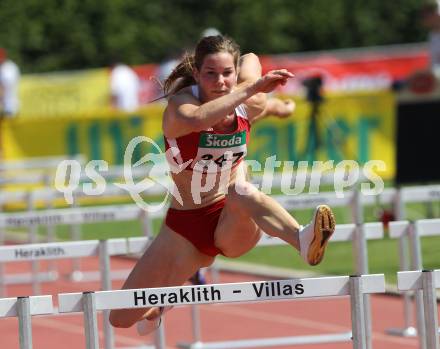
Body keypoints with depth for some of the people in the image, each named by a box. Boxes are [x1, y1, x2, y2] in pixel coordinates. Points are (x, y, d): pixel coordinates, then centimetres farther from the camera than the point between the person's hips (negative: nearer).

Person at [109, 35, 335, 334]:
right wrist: (250, 88, -50)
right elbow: (196, 119, -48)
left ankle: (305, 241, -67)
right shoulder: (181, 102, -18)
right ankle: (158, 304, 38)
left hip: (232, 225, 0)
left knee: (242, 192, -39)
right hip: (184, 227, 0)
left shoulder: (250, 106, -7)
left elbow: (251, 60, 19)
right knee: (121, 318, 1)